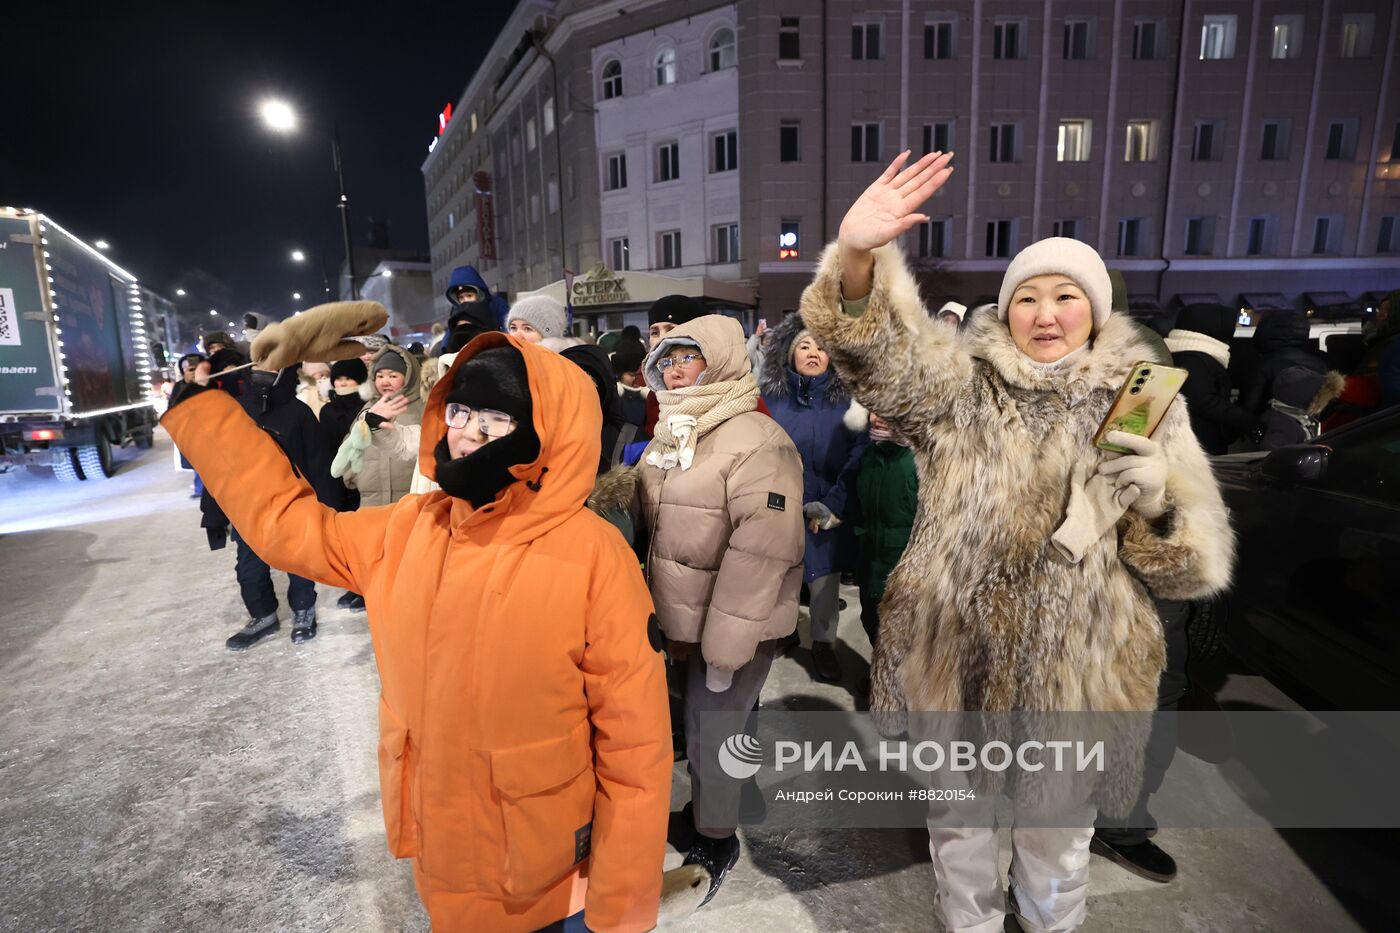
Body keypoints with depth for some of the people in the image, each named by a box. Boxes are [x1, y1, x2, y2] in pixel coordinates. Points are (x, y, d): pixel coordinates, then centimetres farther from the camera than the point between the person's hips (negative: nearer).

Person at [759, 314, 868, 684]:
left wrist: (834, 504, -15)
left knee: (825, 579, 11)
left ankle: (824, 643, 30)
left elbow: (858, 457, -9)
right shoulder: (769, 398, -2)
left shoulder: (845, 401, -3)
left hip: (826, 513, 0)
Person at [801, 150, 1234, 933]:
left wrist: (1151, 490, -21)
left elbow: (1197, 562, 0)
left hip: (1075, 669, 1)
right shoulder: (963, 384, -4)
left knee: (1058, 838, 22)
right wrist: (857, 255, -43)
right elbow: (880, 349, -25)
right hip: (954, 654, 0)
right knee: (957, 816, 20)